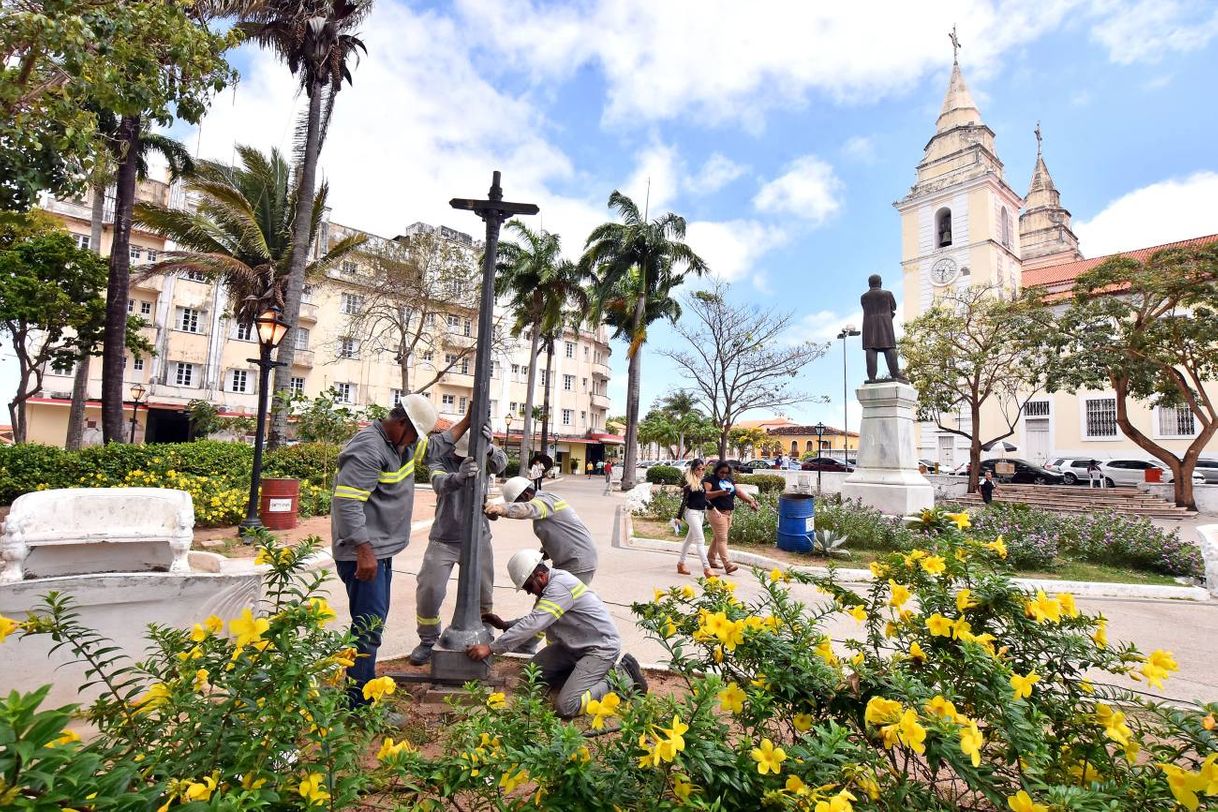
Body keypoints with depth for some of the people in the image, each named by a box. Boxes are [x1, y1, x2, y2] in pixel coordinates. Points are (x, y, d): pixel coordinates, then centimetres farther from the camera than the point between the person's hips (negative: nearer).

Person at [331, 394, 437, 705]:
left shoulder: (403, 444, 10)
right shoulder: (369, 449, -20)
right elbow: (347, 502, -26)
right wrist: (364, 551, -28)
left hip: (382, 551, 10)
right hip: (363, 554, -10)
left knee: (373, 621, 18)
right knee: (369, 625, -7)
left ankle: (365, 689, 31)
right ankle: (355, 700, 3)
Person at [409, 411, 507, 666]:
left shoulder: (483, 459, -5)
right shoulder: (440, 460, -10)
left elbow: (500, 463, -27)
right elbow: (440, 483, -30)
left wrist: (488, 447, -49)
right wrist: (458, 476, -54)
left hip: (477, 539, 1)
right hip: (444, 540, -1)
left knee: (483, 593, 9)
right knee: (429, 590, -2)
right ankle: (428, 640, 21)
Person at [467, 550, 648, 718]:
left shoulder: (560, 586, -26)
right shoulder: (549, 586, 4)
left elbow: (533, 624, -31)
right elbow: (535, 622, 14)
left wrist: (492, 648, -27)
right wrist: (504, 625, 2)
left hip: (601, 647, -10)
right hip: (575, 644, 10)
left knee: (566, 707, -17)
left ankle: (621, 677, -1)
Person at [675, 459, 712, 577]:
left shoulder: (703, 482, 9)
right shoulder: (689, 483, -11)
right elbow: (684, 500, -11)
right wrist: (679, 516, -11)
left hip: (701, 513, 8)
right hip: (692, 512, -8)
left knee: (689, 539, 16)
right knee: (700, 540, -12)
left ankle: (680, 564, 27)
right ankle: (706, 568, -13)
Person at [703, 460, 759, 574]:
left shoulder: (729, 480, 16)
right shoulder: (710, 480, -6)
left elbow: (738, 492, 16)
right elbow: (705, 494, -17)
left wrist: (751, 501, 6)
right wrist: (720, 493, -28)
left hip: (728, 513, 7)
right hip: (717, 513, -7)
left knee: (718, 537, 14)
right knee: (722, 539, -10)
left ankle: (711, 559, 25)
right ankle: (727, 565, -13)